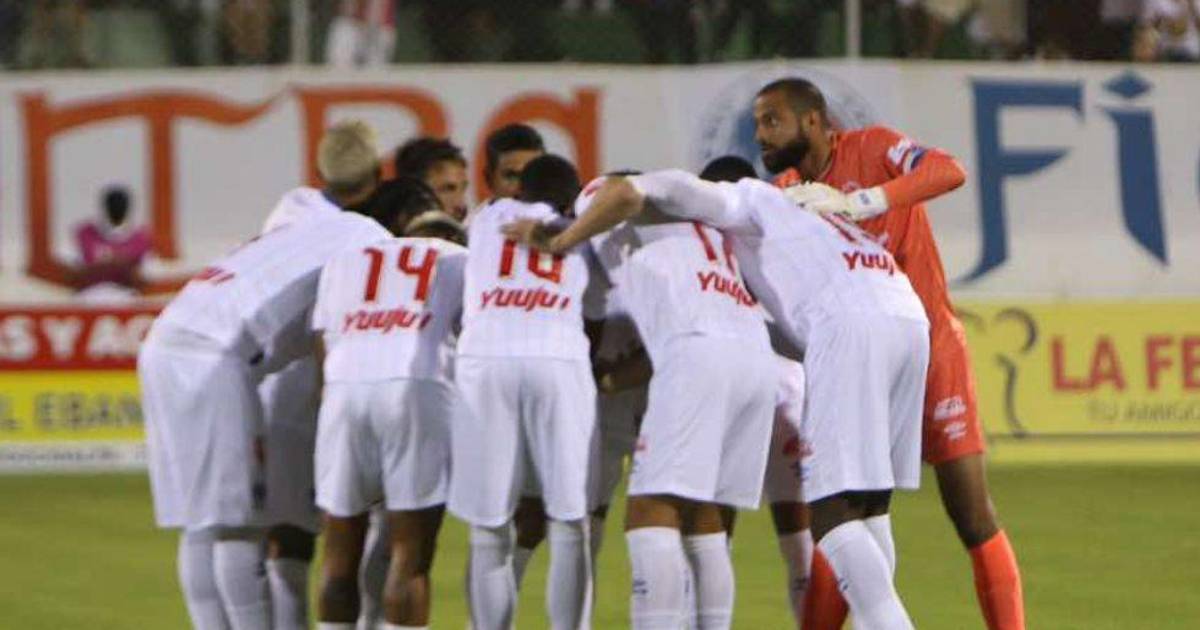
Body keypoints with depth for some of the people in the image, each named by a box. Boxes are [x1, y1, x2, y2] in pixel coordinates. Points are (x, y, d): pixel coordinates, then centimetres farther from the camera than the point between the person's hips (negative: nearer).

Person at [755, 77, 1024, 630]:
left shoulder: (870, 148, -10)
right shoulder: (784, 195, 5)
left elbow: (949, 172, -28)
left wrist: (858, 202, -38)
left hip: (930, 348, -5)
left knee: (974, 519, -5)